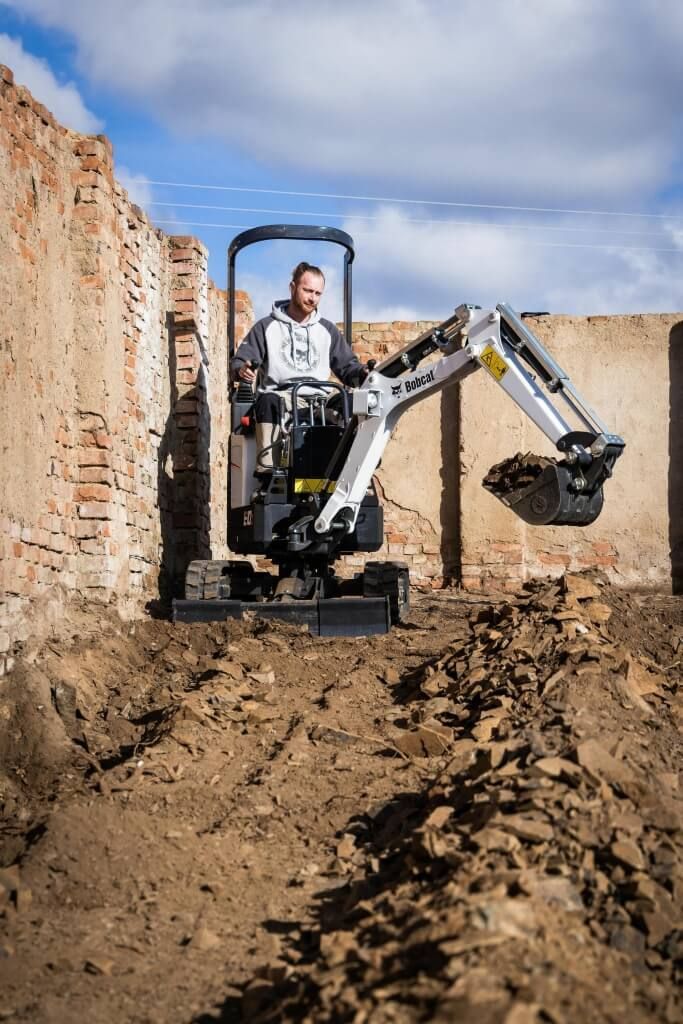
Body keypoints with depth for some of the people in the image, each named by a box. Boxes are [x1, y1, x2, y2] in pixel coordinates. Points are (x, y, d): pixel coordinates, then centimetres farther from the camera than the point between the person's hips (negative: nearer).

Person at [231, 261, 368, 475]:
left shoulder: (328, 330, 22)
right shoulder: (267, 327, 13)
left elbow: (347, 365, 20)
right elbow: (239, 361, 8)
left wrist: (363, 374, -4)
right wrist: (243, 370, -17)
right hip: (278, 398, -2)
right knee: (269, 402, -39)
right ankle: (268, 469, -46)